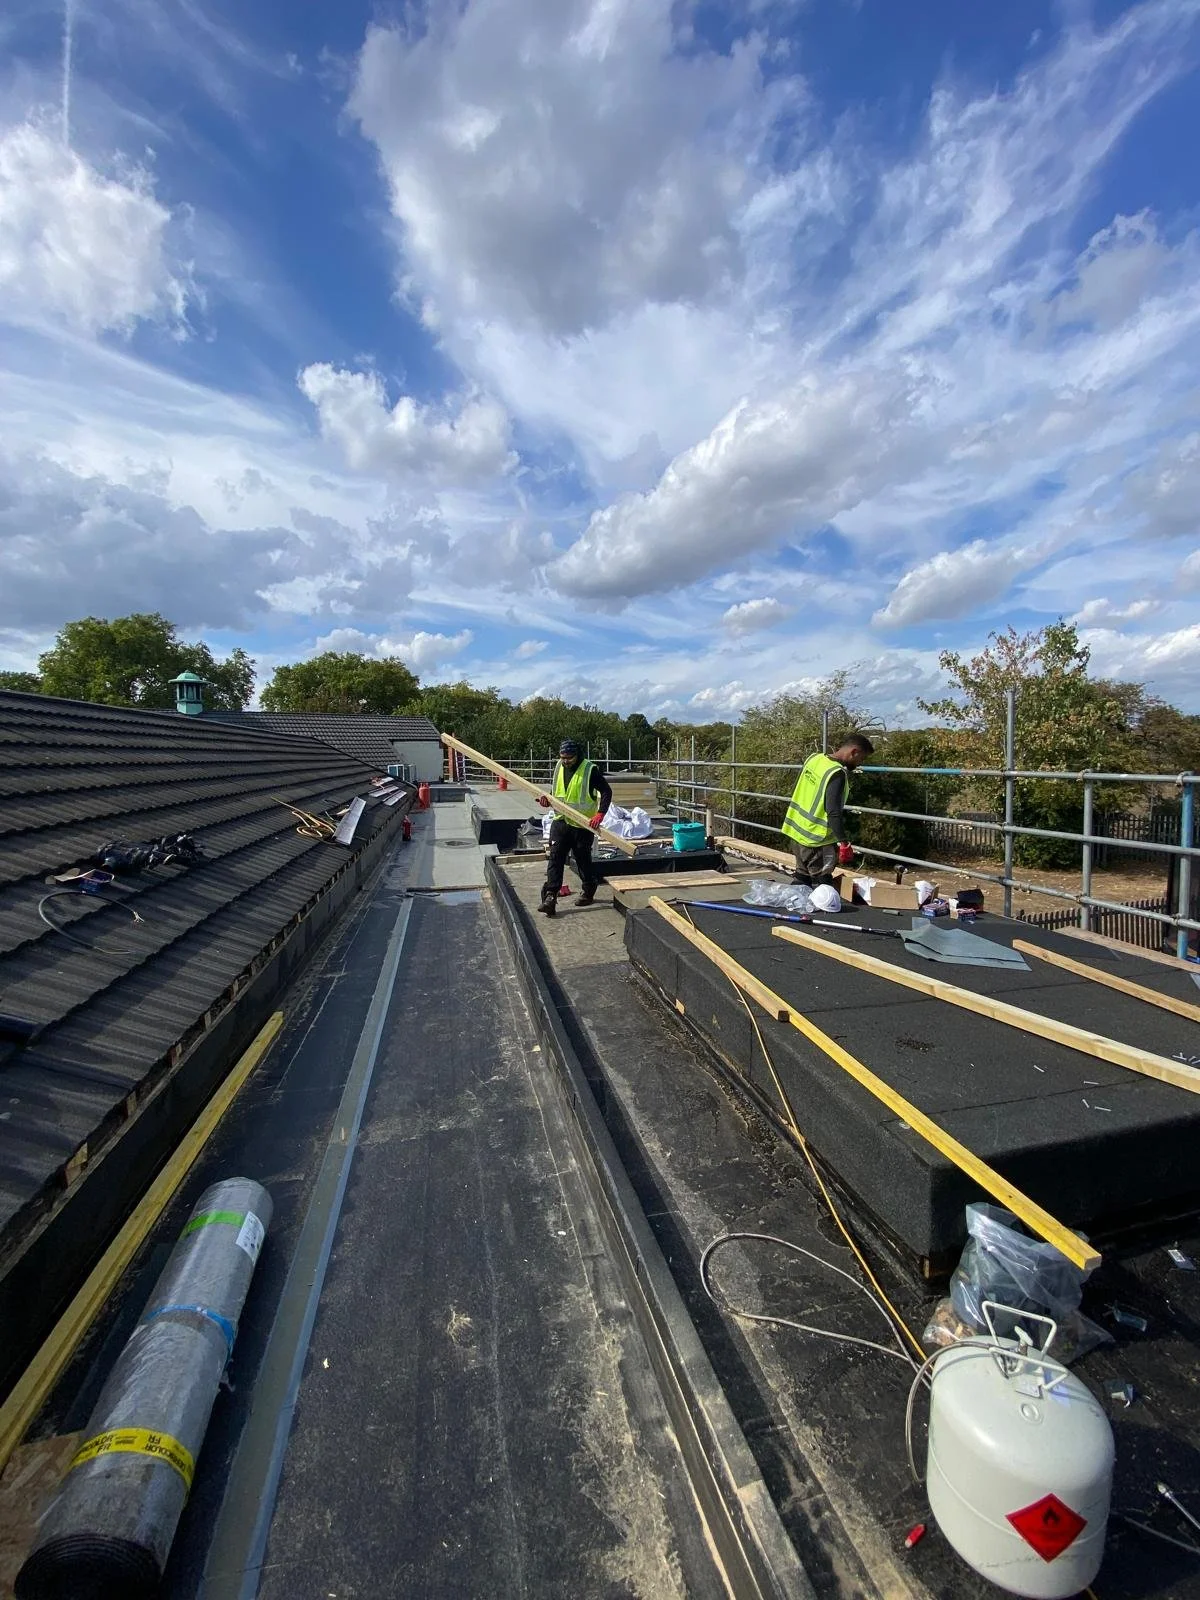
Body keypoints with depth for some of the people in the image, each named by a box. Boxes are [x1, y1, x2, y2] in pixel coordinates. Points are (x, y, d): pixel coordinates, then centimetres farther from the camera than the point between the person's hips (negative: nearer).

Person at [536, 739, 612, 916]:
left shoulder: (590, 770, -13)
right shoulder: (559, 767, 6)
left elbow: (606, 791, -13)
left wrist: (600, 814, -25)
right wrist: (547, 798, -1)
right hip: (560, 822, 5)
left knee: (583, 860, 10)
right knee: (555, 858, -3)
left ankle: (588, 892, 30)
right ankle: (550, 896, -4)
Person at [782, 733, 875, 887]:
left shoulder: (814, 758, 2)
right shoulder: (838, 774, -22)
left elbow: (796, 792, 13)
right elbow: (834, 813, -25)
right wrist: (844, 842, -19)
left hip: (796, 830, 8)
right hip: (815, 838, -8)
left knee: (801, 878, 19)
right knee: (821, 885, 4)